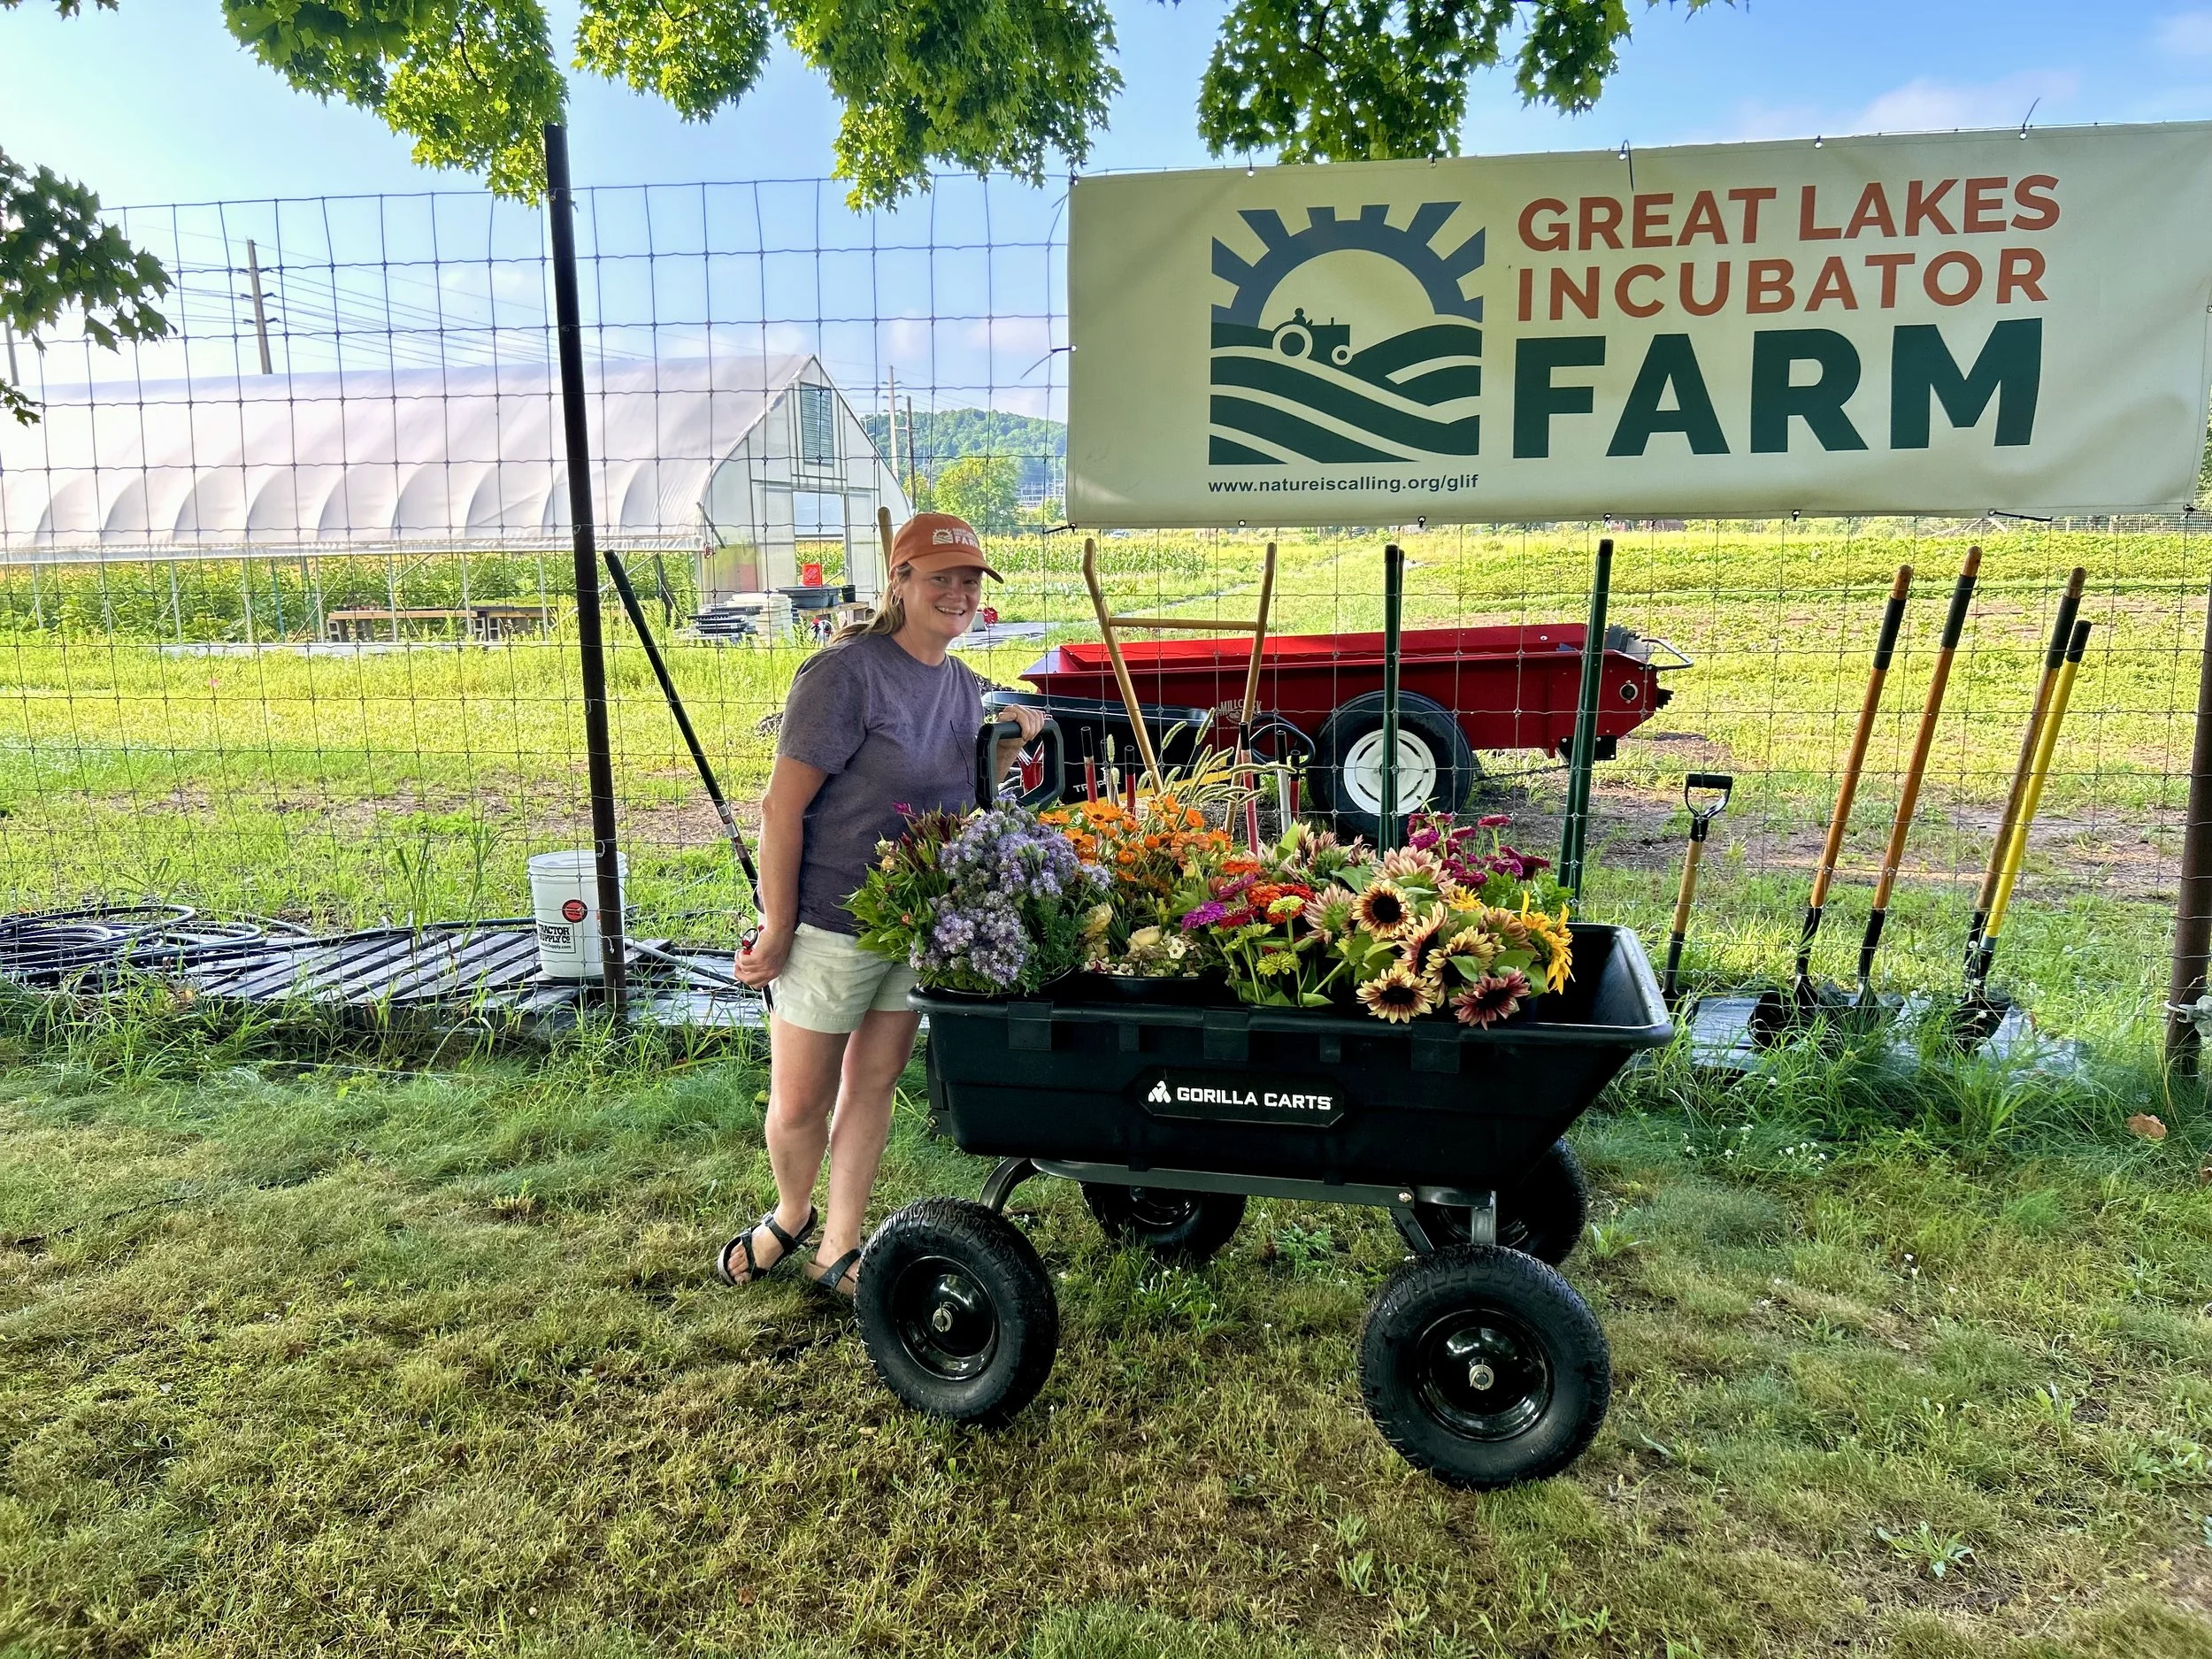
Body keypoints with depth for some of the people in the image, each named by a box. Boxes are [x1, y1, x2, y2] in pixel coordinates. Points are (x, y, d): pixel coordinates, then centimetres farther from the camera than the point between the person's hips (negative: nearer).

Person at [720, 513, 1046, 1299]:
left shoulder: (965, 688, 7)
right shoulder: (846, 672, -16)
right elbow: (781, 806, -17)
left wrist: (1011, 746, -3)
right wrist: (777, 930, -16)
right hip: (830, 924, -6)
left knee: (872, 1086, 14)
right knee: (800, 1102, 6)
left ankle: (838, 1250, 28)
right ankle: (791, 1217, 36)